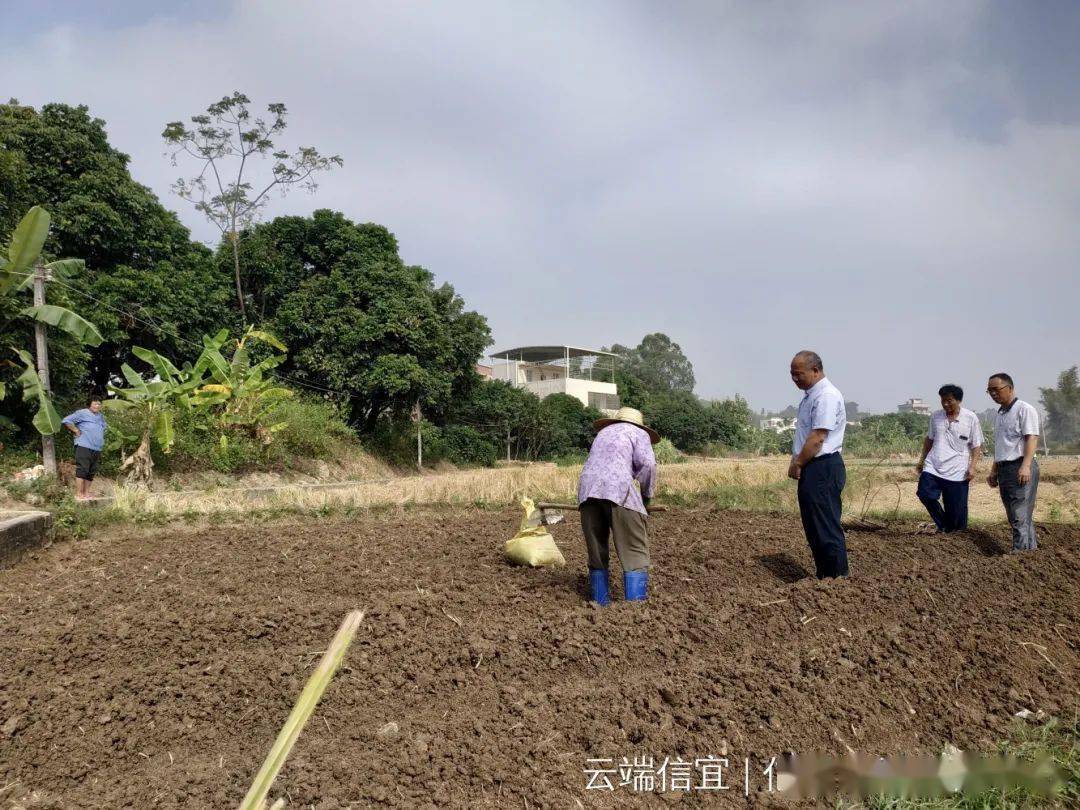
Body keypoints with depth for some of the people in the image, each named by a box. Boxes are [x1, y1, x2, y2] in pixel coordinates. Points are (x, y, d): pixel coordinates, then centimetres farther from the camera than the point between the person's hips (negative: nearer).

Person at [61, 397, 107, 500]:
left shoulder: (101, 416, 21)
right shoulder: (82, 413, -2)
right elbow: (66, 421, -7)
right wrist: (76, 431, -7)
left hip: (97, 449, 7)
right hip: (84, 447, -7)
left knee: (91, 472, 9)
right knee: (82, 470, -10)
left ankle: (86, 493, 15)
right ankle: (78, 494, -9)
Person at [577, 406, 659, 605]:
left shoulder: (603, 432, 33)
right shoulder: (639, 434, 17)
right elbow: (647, 464, 0)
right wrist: (646, 496, 11)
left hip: (587, 490, 5)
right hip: (618, 490, -5)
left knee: (596, 553, 12)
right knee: (635, 553, -2)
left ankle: (601, 604, 13)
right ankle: (635, 604, -10)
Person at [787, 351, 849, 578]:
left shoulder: (826, 396, -16)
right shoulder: (810, 395, 16)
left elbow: (817, 437, -21)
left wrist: (797, 464, -13)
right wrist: (796, 461, 13)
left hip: (823, 468, -10)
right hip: (811, 468, 10)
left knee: (826, 527, -5)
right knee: (813, 526, 15)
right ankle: (824, 577, 25)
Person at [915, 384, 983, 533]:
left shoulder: (971, 418, -2)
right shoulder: (935, 416, 8)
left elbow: (976, 446, 0)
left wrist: (972, 467, -9)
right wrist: (921, 460, 18)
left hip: (957, 472, -3)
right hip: (932, 467, 3)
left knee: (956, 509, -1)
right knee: (924, 494, -16)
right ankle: (943, 525, 5)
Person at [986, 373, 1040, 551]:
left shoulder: (1024, 409, -5)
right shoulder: (999, 415, 20)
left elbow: (1031, 438, -14)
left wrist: (1025, 466, -24)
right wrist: (993, 471, 24)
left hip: (1021, 468, -8)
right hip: (1004, 469, 9)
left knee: (1020, 517, -12)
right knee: (1015, 518, 10)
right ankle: (1031, 550, 16)